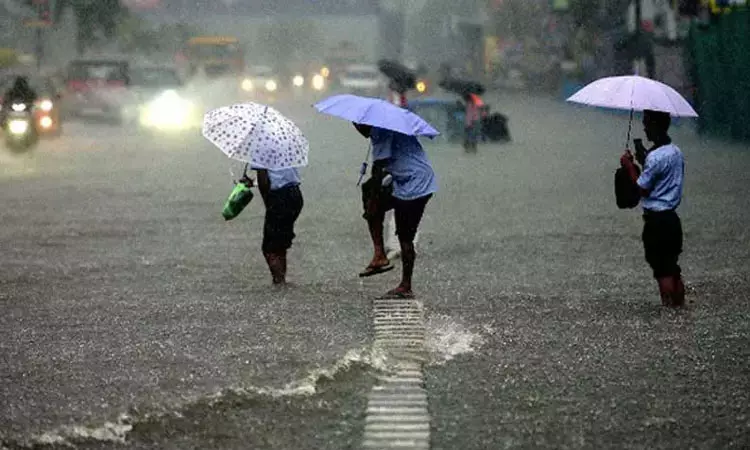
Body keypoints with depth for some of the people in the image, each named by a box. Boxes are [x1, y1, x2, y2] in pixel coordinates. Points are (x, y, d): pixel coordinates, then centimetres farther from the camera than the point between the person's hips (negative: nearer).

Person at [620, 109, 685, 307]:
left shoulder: (655, 157, -20)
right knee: (673, 268, 15)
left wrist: (629, 166, -4)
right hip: (672, 217, 9)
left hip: (657, 220, -9)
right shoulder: (676, 152, 8)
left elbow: (642, 188, -14)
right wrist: (645, 162, 13)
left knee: (662, 271, -2)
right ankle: (680, 306, 19)